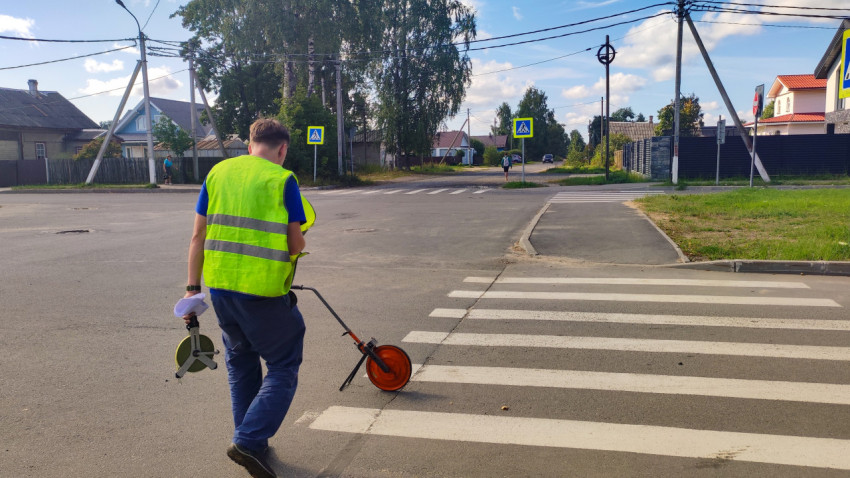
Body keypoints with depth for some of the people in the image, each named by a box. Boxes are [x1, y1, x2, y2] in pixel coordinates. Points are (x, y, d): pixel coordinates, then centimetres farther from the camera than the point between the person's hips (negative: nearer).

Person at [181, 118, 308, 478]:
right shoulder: (282, 179, -6)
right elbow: (296, 244, -7)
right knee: (283, 368, 10)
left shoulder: (218, 173, 8)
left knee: (240, 363, 24)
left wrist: (192, 287, 10)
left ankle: (250, 441, 33)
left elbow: (198, 236, 6)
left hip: (220, 287, 6)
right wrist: (295, 246, 16)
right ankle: (249, 441, -2)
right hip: (263, 292, -5)